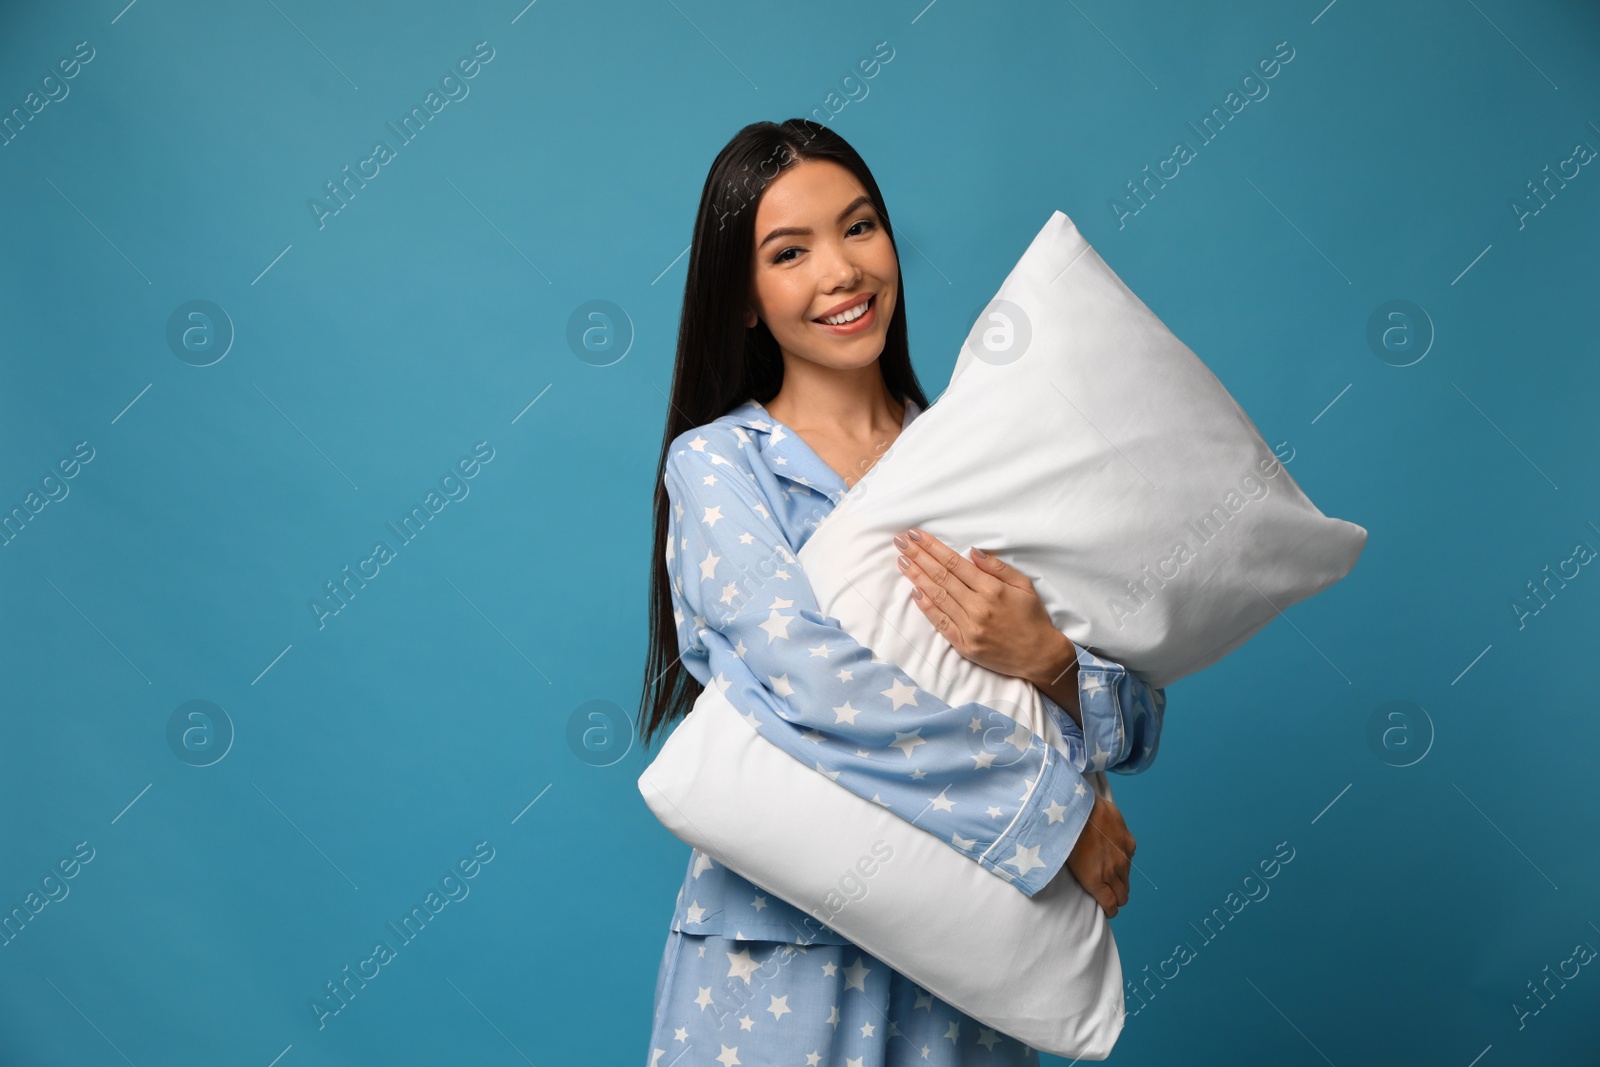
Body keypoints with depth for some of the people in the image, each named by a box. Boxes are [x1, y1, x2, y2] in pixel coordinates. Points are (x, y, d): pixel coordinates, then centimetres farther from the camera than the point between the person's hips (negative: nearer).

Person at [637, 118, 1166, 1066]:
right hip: (783, 958, -3)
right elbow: (823, 686, -20)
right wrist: (1057, 805, -18)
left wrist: (1044, 661, -21)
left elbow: (1137, 722, -1)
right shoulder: (717, 464, -6)